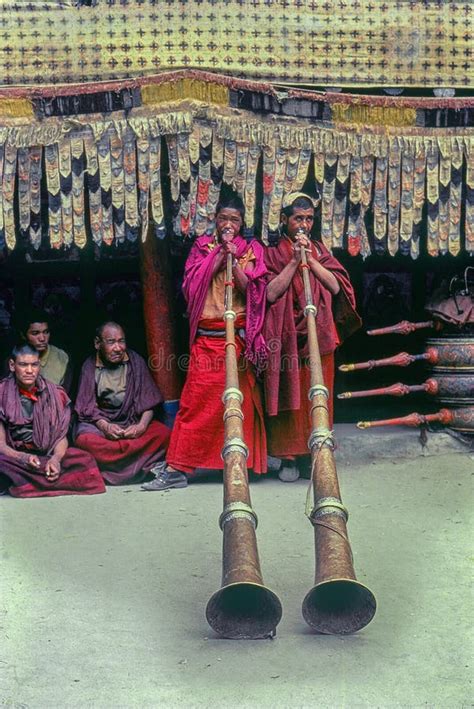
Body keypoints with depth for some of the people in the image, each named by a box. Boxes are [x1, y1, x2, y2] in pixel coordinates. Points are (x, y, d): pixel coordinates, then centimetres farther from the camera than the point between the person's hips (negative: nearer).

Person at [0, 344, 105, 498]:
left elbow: (61, 437, 5)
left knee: (84, 459, -27)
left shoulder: (55, 394, 7)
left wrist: (56, 458, -18)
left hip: (48, 456, 3)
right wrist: (23, 458, -25)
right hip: (13, 456, -2)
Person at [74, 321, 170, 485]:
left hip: (133, 423, 2)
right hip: (99, 423, -1)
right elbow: (87, 408, -3)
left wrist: (142, 426, -18)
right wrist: (105, 426, -23)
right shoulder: (90, 366, 0)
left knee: (163, 433, -26)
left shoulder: (135, 361, 3)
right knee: (85, 440, -34)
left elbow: (148, 403, 1)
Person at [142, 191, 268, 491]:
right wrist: (219, 253, -5)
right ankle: (177, 469, -5)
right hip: (206, 337, 1)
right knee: (195, 399, -5)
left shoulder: (251, 250, 10)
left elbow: (251, 290, -2)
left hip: (238, 336, 0)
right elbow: (193, 284, -2)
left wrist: (235, 259, -12)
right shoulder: (203, 246, 13)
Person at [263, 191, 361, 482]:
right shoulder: (273, 253, 5)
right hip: (286, 337, -3)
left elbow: (336, 286, 0)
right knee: (289, 395, -3)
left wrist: (311, 259, -8)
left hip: (319, 335, 3)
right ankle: (289, 457, 3)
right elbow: (271, 293, -9)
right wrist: (294, 261, -12)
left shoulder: (320, 250, 14)